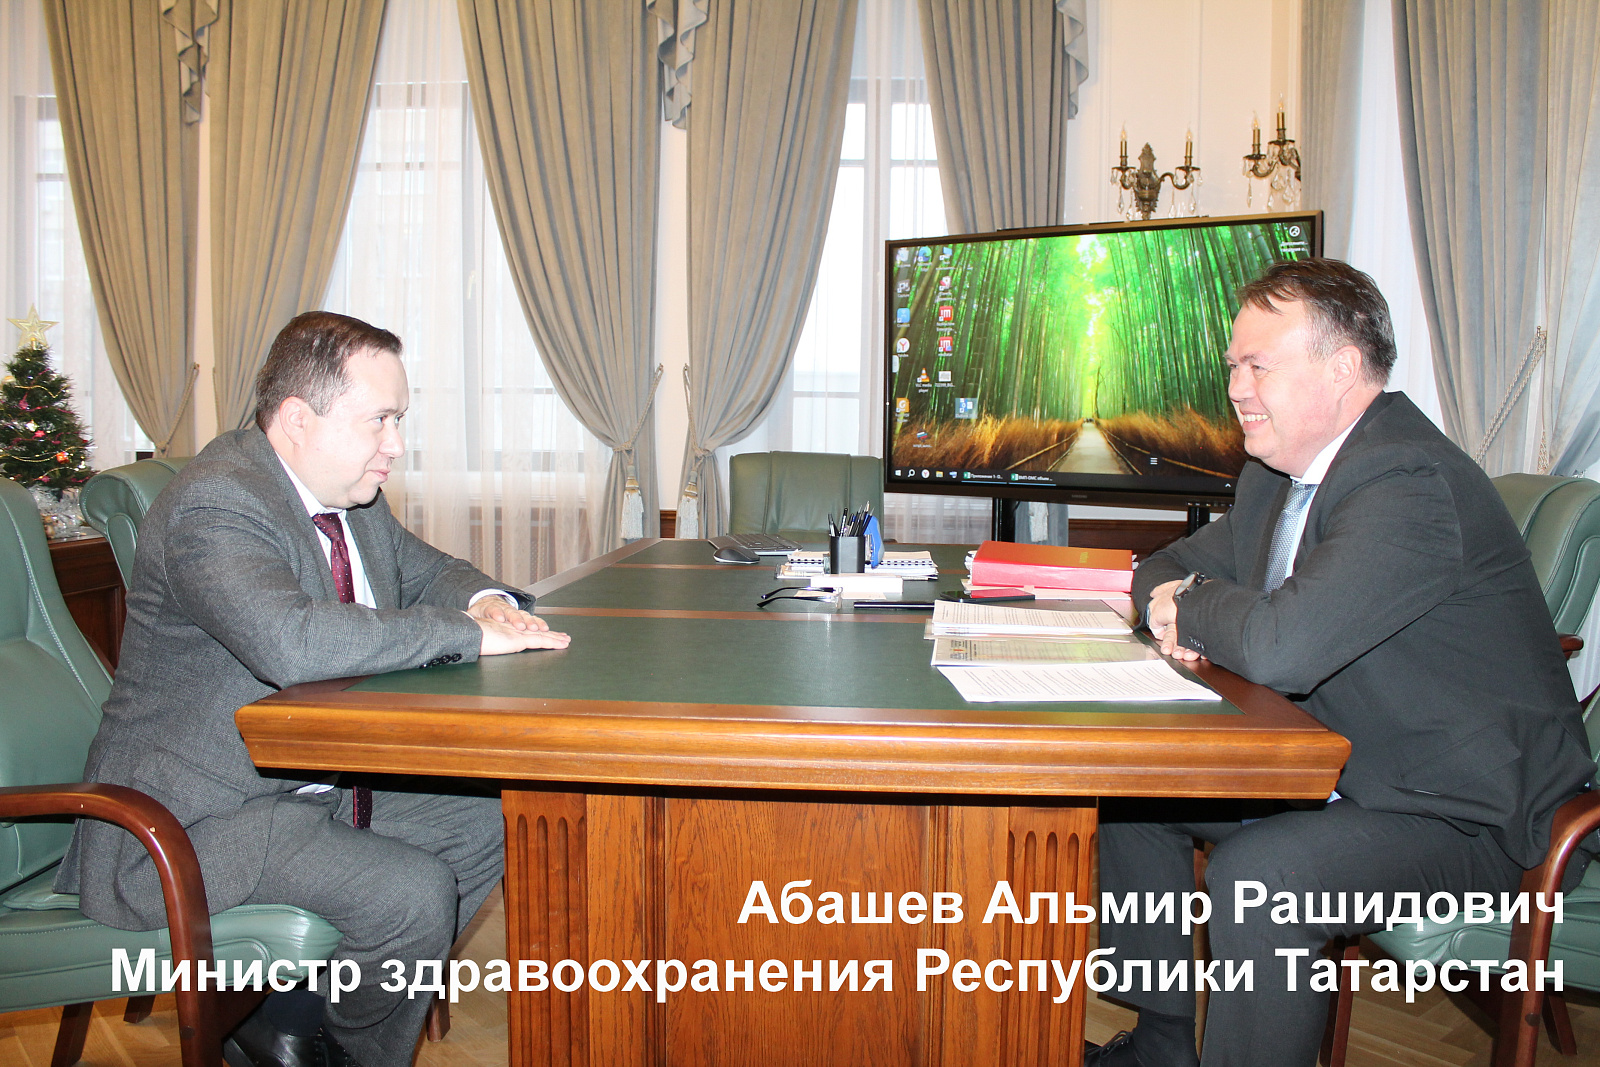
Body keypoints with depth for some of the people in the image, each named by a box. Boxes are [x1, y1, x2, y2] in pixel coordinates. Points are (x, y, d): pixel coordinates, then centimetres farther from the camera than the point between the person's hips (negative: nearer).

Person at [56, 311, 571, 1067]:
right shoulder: (215, 506, -23)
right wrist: (469, 633, -31)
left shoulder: (348, 493, 5)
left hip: (312, 787, 10)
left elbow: (422, 571, 19)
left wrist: (488, 600, -6)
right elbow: (292, 641, -41)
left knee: (487, 826, 7)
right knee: (412, 893, -24)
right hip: (190, 822, -10)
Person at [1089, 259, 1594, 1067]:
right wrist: (1172, 604, -9)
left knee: (1254, 877, -33)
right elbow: (1168, 569, 17)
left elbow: (1282, 648, -39)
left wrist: (1193, 608, -17)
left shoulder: (1410, 484, -27)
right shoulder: (1275, 475, 5)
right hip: (1335, 763, 10)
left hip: (1461, 810, -10)